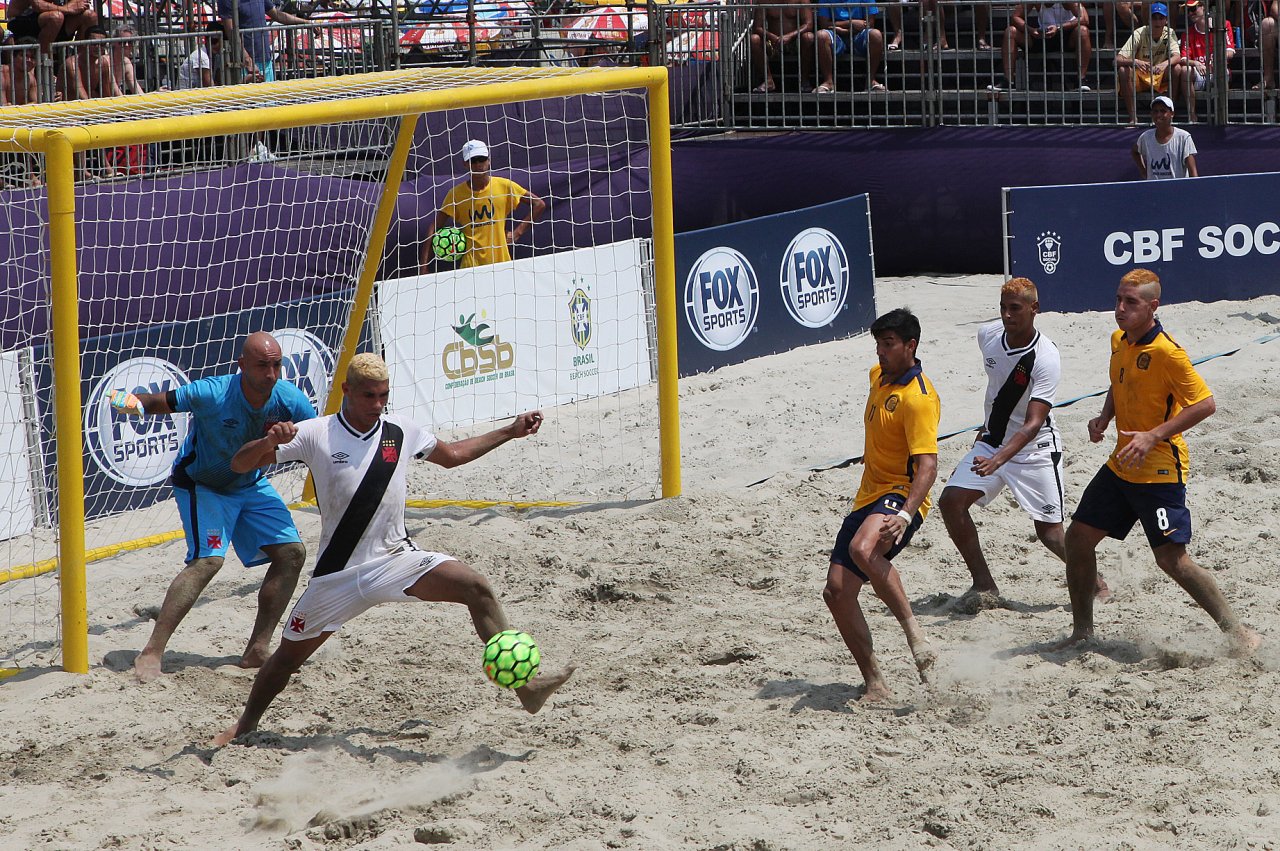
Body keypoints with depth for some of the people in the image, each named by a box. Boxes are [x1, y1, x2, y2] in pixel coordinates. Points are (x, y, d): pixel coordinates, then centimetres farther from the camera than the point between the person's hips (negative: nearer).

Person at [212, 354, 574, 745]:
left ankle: (524, 684, -22)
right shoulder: (315, 434, -8)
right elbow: (240, 464, -8)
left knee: (477, 589, -20)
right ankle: (244, 726, 31)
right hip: (338, 575, -2)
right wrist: (269, 442, -30)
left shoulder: (402, 432, 3)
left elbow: (452, 455, 23)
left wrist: (510, 432, 18)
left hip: (397, 561, 2)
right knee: (289, 655, 7)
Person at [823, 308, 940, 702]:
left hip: (900, 496, -9)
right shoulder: (879, 376, 10)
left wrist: (905, 514, -39)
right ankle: (874, 684, 9)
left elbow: (928, 465, -26)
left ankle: (913, 631, -31)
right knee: (837, 592, 1)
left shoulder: (919, 399, -17)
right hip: (868, 497, 9)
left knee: (863, 549, -40)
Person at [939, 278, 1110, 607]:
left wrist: (997, 460, -44)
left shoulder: (1046, 358, -25)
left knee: (1049, 532, -6)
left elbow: (1033, 424, -31)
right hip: (993, 441, 6)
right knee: (951, 501, -11)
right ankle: (984, 587, -1)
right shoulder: (988, 335, -6)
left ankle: (1095, 582, 21)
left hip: (1035, 448, -6)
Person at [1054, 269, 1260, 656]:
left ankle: (1238, 634, -3)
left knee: (1171, 558, -12)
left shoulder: (1166, 351, -19)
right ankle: (1083, 631, 21)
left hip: (1160, 471, -9)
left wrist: (1153, 436, -24)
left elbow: (1204, 404, -19)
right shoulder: (1119, 341, 7)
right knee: (1078, 537, 8)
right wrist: (1105, 417, 5)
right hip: (1120, 465, 9)